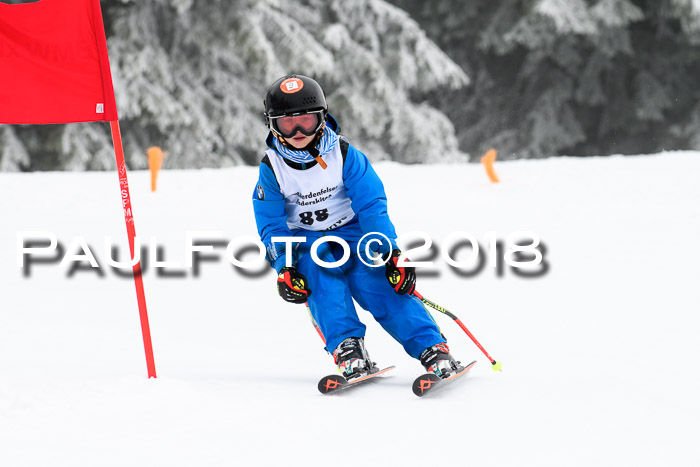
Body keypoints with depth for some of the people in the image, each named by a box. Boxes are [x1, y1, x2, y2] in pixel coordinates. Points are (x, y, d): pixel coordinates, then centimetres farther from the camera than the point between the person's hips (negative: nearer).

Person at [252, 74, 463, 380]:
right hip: (304, 242, 1)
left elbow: (371, 206, -13)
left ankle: (433, 349, -28)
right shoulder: (272, 169, -8)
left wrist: (390, 252, -23)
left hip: (350, 232, -1)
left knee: (377, 284, -23)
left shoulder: (343, 154, -11)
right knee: (321, 274, -33)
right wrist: (285, 268, -20)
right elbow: (272, 226, -5)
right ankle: (346, 348, -38)